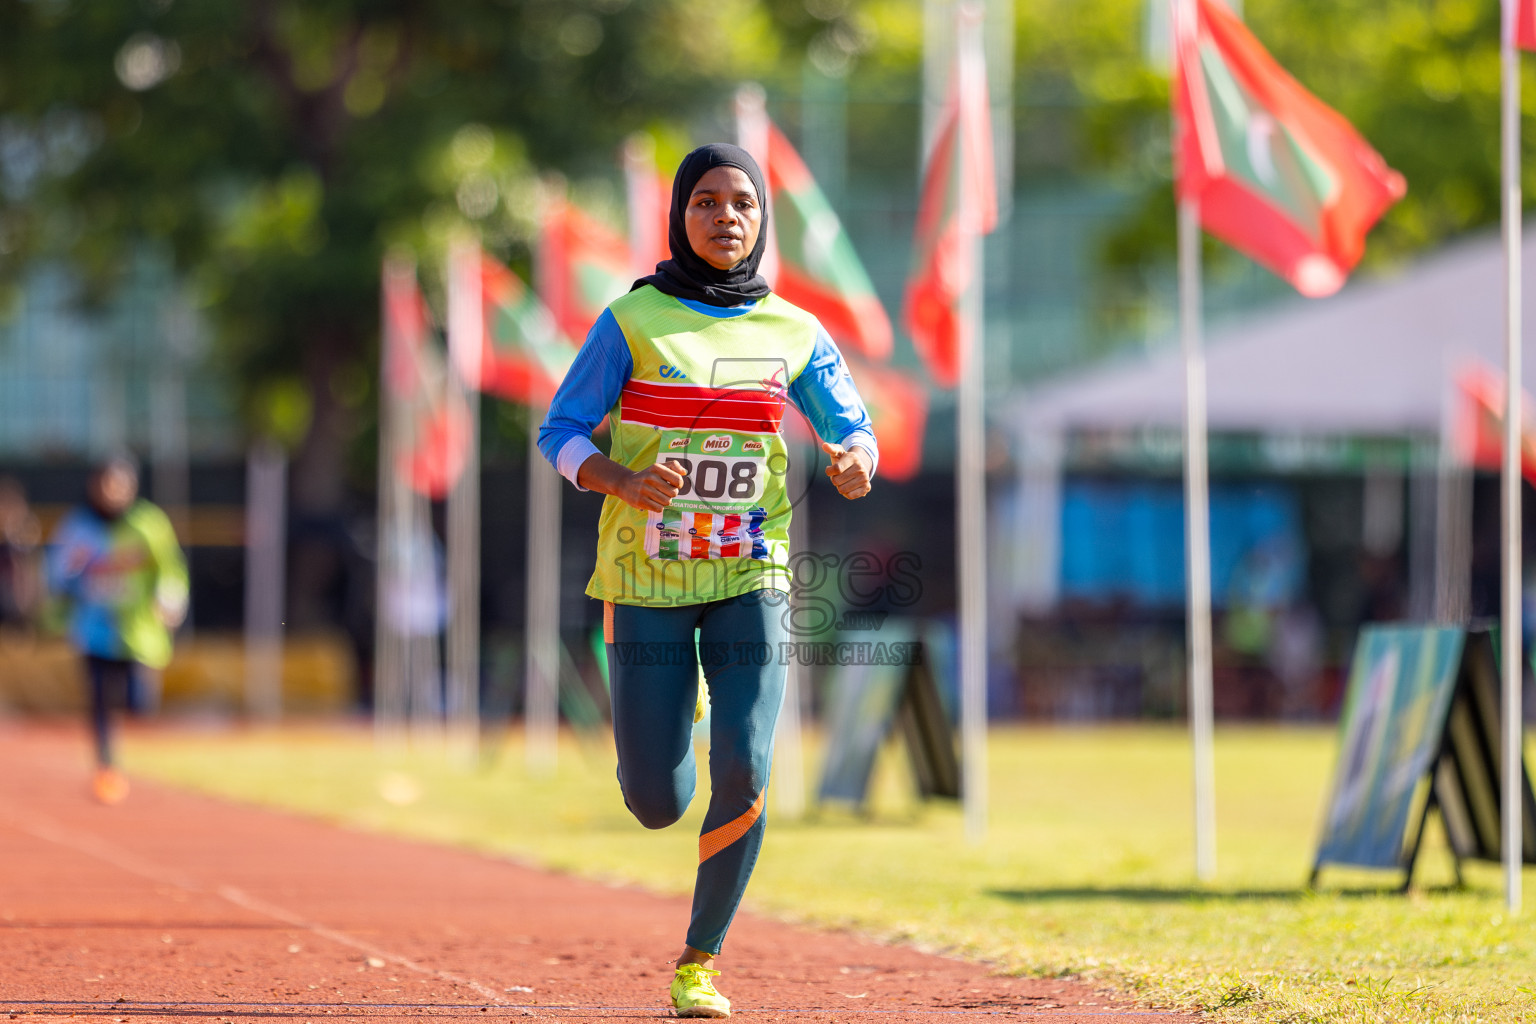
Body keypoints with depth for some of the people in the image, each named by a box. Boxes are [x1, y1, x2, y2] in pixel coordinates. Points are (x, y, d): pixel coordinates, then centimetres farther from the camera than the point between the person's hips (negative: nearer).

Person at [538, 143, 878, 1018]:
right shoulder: (633, 320, -3)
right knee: (657, 805, -2)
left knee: (743, 772, -17)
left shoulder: (794, 333, 4)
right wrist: (624, 484, -22)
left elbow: (855, 431, 8)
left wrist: (854, 465, -16)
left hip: (750, 576, 1)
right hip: (646, 581, -1)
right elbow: (561, 433, -2)